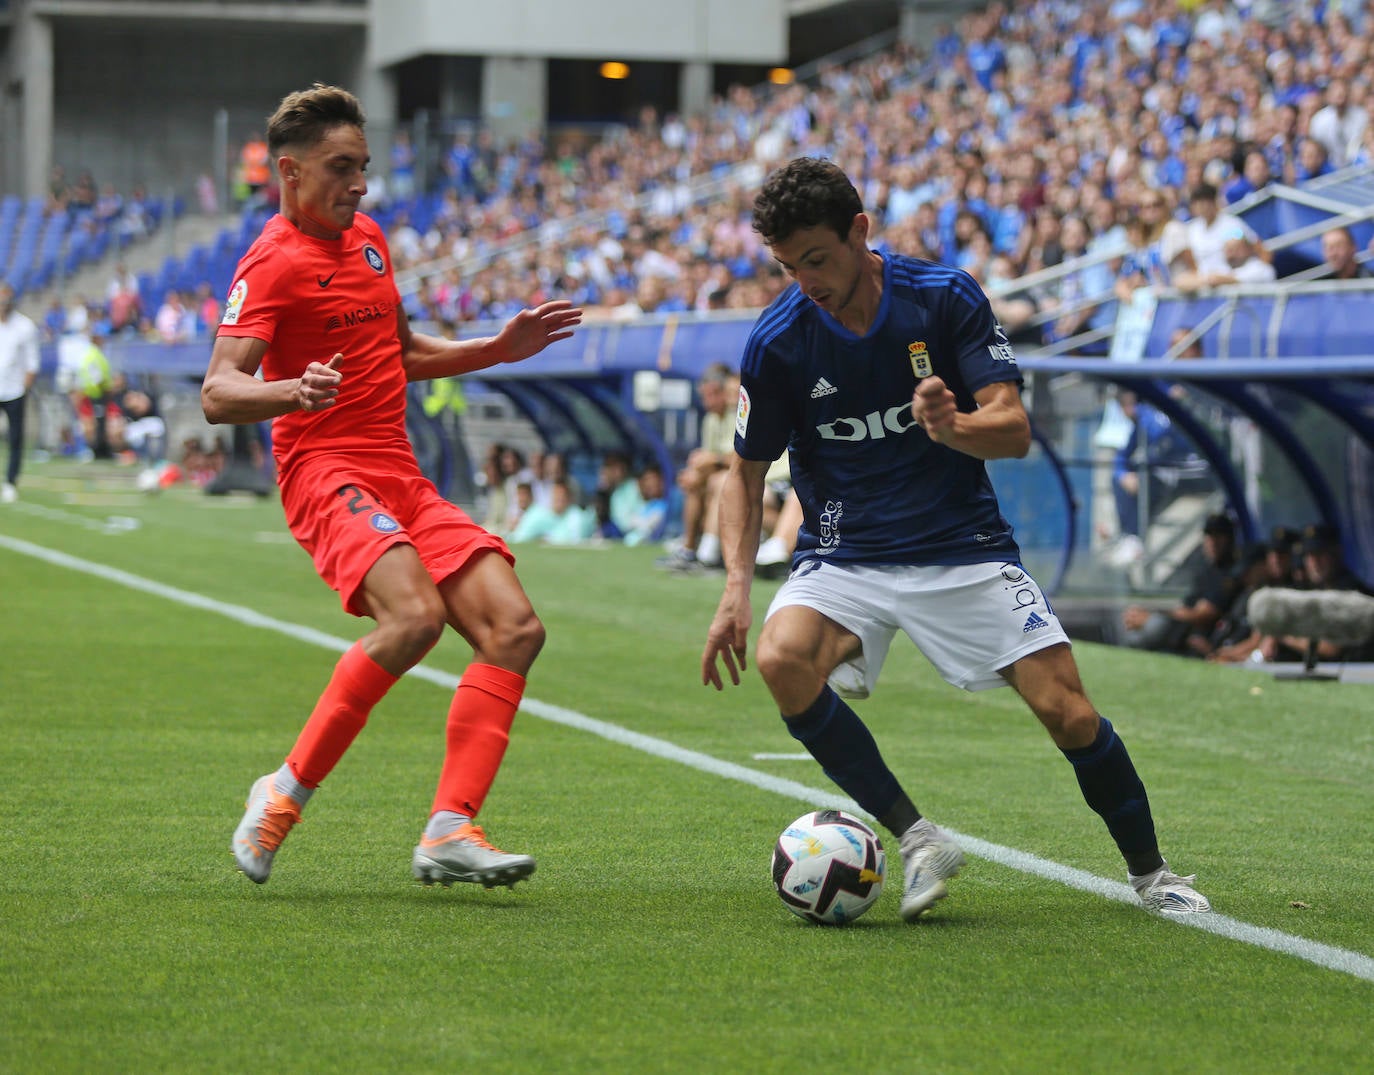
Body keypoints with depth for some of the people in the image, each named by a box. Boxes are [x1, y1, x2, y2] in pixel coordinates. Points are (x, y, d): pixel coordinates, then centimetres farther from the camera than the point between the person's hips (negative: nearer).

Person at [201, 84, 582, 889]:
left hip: (403, 479, 8)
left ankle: (450, 830, -13)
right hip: (327, 473, -8)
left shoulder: (368, 238, 18)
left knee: (515, 627, -8)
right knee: (415, 615, -32)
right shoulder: (274, 263, -8)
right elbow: (218, 394, -19)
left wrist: (498, 348, 21)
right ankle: (287, 793, -18)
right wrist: (294, 392, -39)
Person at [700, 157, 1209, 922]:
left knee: (1068, 711, -12)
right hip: (843, 555, 1)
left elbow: (1015, 429, -11)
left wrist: (955, 427, -35)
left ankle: (1151, 872, 12)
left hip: (964, 546, -1)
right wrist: (737, 588, -11)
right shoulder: (777, 341, -8)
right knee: (782, 658, -30)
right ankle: (916, 839, -19)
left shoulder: (946, 297, -9)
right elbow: (748, 473, 3)